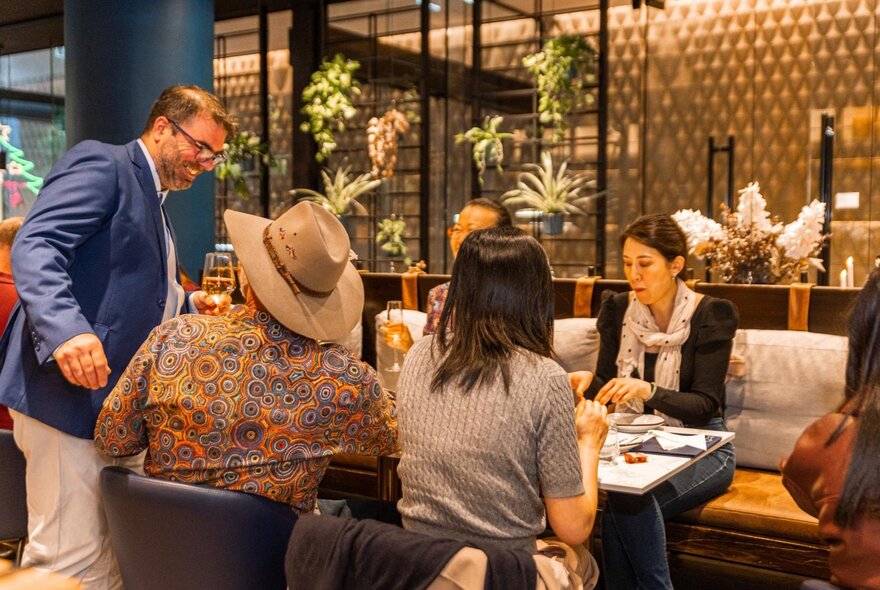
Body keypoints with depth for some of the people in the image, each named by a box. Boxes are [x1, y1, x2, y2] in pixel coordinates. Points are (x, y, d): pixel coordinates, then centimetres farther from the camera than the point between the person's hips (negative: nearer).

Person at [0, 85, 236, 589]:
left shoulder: (152, 200, 23)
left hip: (119, 401, 10)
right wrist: (66, 328, -36)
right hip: (70, 391, -10)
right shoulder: (101, 164, -6)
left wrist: (185, 305, 17)